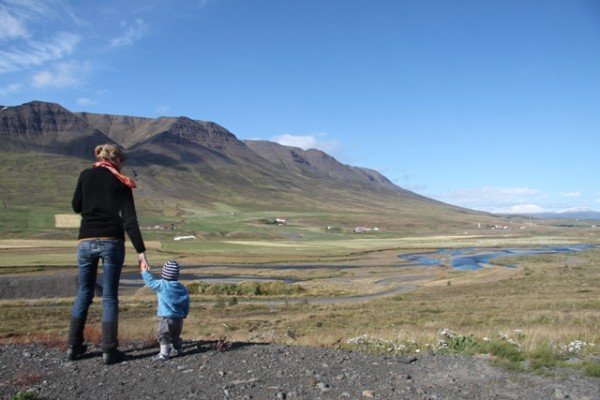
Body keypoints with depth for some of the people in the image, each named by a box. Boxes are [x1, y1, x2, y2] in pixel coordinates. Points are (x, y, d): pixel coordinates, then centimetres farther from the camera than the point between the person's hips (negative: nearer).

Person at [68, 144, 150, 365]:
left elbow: (76, 207, 15)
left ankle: (74, 346, 22)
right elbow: (130, 220, -8)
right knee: (110, 296, 4)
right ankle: (109, 351, 6)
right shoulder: (121, 183, -1)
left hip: (86, 241, 3)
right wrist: (141, 251, -10)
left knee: (84, 293, 16)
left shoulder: (86, 175, 6)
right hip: (112, 241, -3)